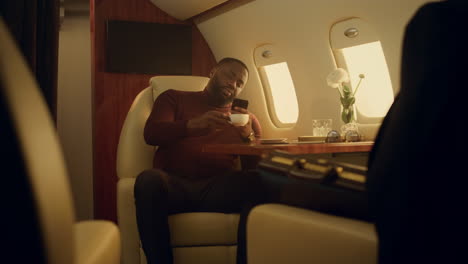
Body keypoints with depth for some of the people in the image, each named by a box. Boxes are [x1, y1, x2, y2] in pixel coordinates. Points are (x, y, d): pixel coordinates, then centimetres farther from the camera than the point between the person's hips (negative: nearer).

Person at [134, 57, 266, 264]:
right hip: (173, 185, -1)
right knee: (149, 179, -36)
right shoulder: (174, 98, 21)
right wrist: (194, 125, -15)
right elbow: (151, 133, 2)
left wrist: (248, 135, -7)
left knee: (256, 182, -31)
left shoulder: (246, 118, 25)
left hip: (219, 189, 1)